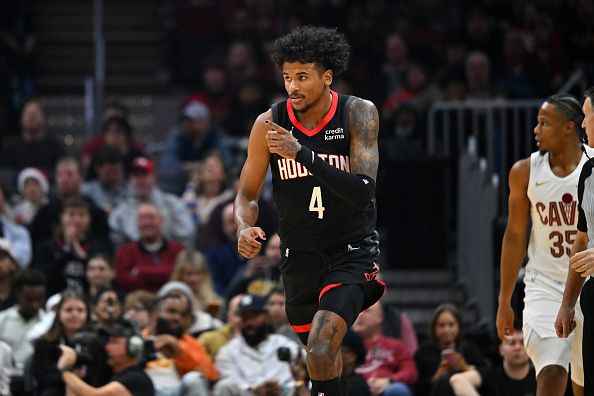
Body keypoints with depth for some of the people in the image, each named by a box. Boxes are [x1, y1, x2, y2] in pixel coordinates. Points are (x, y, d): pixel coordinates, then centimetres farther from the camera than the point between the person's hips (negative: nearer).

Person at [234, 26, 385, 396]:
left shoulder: (359, 113, -14)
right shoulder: (270, 123, -6)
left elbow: (364, 192, -24)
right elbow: (248, 194, 3)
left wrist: (303, 153, -33)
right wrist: (245, 228, -20)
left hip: (352, 251, -4)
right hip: (301, 253, 4)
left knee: (321, 349, -24)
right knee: (324, 353, 19)